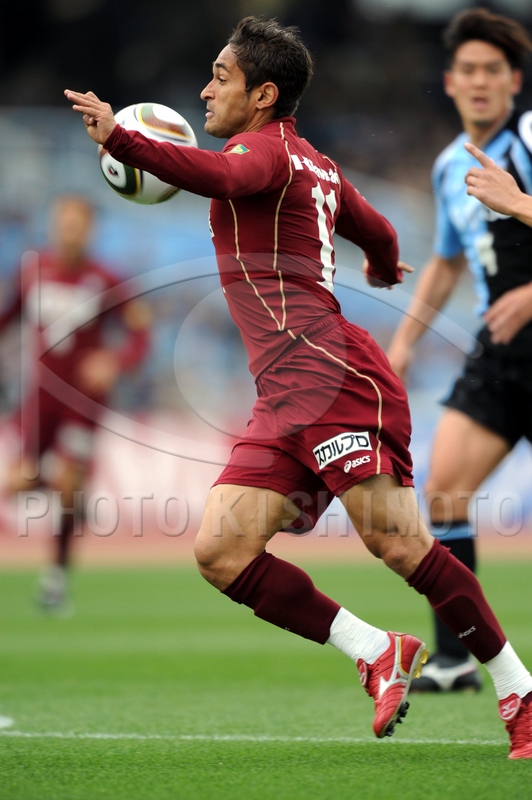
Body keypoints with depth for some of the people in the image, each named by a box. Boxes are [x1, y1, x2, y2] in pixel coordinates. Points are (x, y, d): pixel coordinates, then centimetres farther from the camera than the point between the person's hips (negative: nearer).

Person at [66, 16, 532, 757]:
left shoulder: (268, 148, -1)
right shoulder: (317, 168, 25)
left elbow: (221, 175, -26)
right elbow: (380, 234, 40)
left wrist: (119, 138, -36)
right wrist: (384, 272, 63)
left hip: (328, 370, -9)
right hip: (284, 402, 9)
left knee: (397, 540, -13)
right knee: (220, 552, -4)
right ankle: (378, 657, -3)